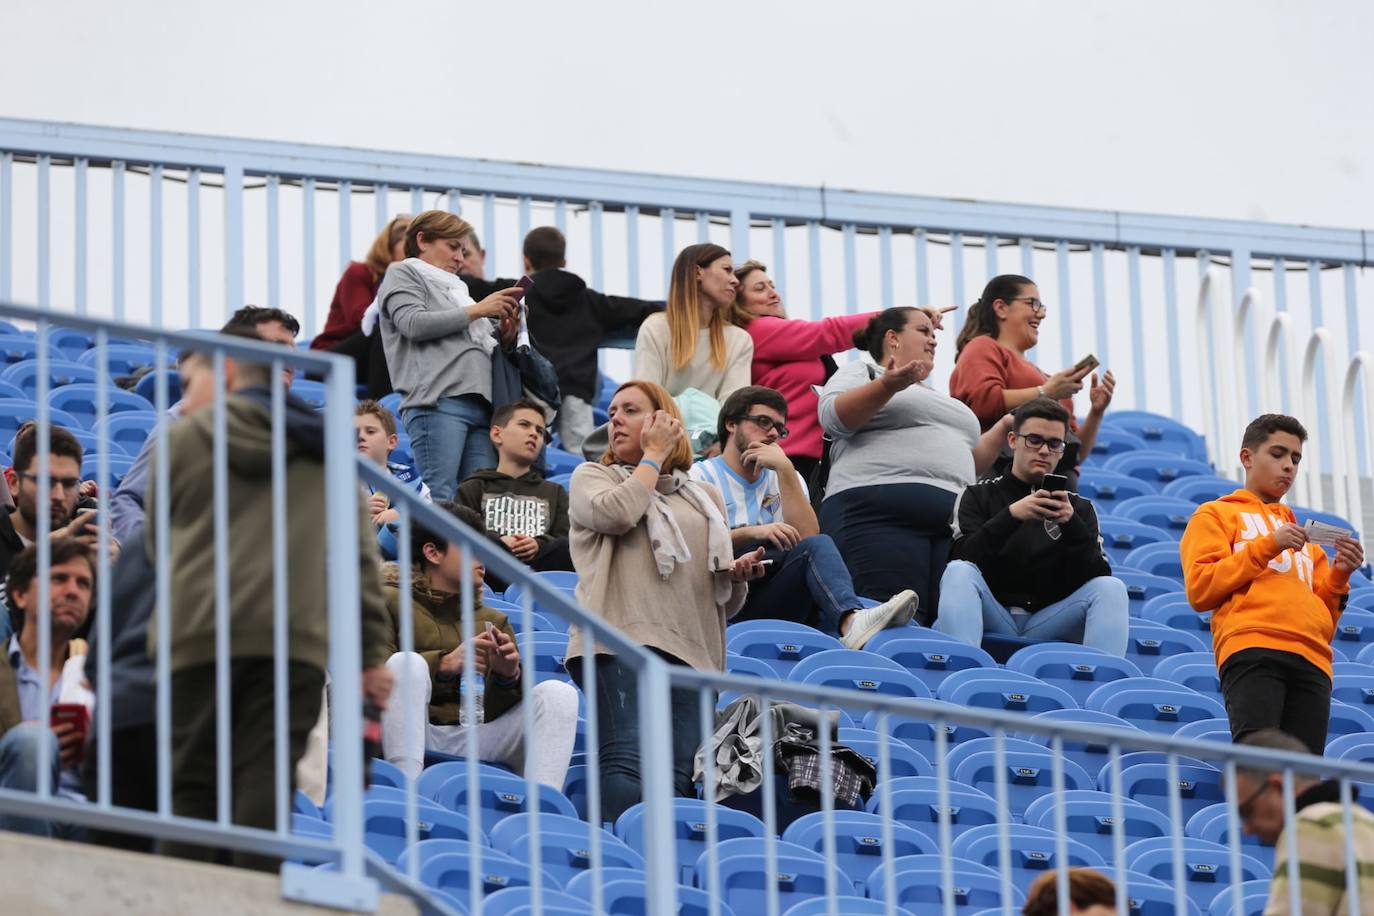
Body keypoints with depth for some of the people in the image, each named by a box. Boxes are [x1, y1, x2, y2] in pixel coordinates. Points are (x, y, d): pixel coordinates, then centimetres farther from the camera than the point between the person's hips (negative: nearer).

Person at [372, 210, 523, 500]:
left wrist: (504, 336, 12)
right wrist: (477, 310, -2)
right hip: (436, 400, -8)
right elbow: (413, 324, -5)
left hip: (479, 404, 8)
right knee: (440, 499, -18)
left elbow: (484, 347, 35)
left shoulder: (454, 288, 33)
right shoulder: (402, 274, 14)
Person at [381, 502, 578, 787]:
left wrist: (508, 676, -7)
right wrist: (445, 664, -18)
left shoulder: (493, 621, 24)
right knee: (406, 663, -31)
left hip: (478, 739, 4)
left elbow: (503, 709, 16)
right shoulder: (392, 602, 10)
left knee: (558, 693, -15)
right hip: (417, 738, -4)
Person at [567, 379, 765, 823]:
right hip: (622, 638, -3)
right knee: (627, 763, -24)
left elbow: (727, 603, 28)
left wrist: (738, 575, 5)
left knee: (677, 779, -13)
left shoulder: (706, 498, 30)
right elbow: (615, 513, -4)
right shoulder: (593, 477, 22)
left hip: (692, 650, 3)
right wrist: (653, 455, 10)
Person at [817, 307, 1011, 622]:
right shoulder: (862, 373, 15)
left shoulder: (939, 399, 36)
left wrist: (1002, 430, 25)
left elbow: (968, 465, 36)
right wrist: (887, 386, -18)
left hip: (951, 524, 6)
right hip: (879, 513, -6)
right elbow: (833, 418, -6)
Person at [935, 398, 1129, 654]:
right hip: (994, 618, -1)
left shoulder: (1079, 507, 14)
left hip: (1049, 623, 1)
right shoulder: (978, 496, 10)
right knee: (959, 572, -29)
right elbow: (962, 561, -8)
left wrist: (1071, 525, -17)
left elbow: (1097, 579, 0)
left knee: (1112, 588, -22)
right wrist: (1011, 516, -21)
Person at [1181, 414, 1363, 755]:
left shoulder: (1300, 533, 36)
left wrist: (1338, 576, 10)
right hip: (1252, 649, -5)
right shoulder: (1215, 515, 21)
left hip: (1311, 660, 5)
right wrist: (1267, 546, -2)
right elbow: (1200, 588, 4)